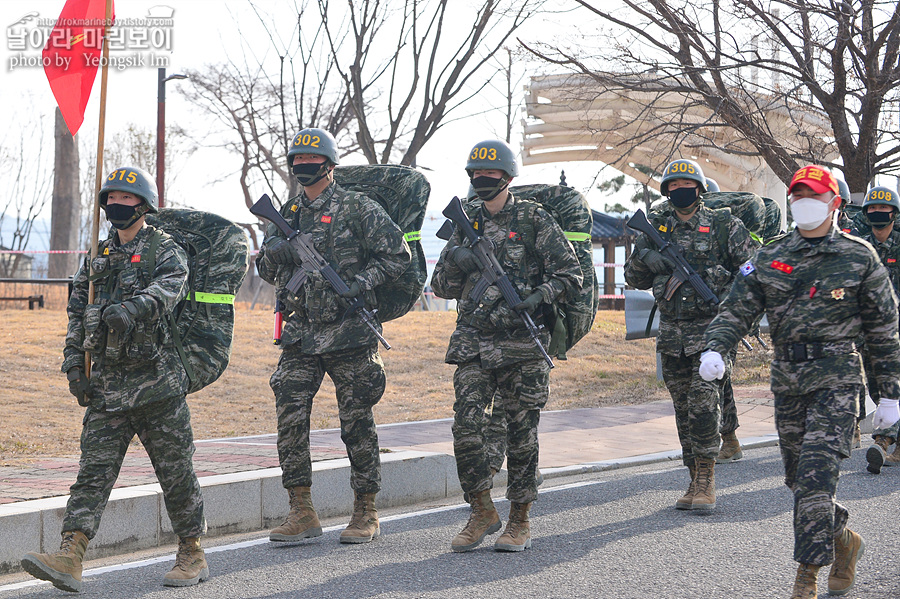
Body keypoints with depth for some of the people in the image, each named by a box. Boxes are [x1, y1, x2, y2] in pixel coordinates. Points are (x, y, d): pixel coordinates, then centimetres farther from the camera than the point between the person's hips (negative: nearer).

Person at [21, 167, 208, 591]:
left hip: (157, 382, -5)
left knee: (176, 472, 2)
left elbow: (168, 288, -21)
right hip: (107, 384, 5)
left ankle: (192, 555, 17)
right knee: (94, 470, -5)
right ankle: (69, 559, -14)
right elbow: (77, 313, 18)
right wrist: (75, 364, 7)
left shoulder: (166, 250, 0)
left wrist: (132, 308, -40)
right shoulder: (97, 257, 17)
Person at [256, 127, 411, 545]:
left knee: (356, 422, 1)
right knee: (290, 416, -4)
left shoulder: (358, 208, -2)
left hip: (348, 333, -4)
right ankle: (301, 514, 3)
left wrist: (362, 282, -17)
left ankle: (366, 514, 12)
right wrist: (273, 253, -7)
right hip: (300, 333, 5)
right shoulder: (287, 213, 14)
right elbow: (266, 269, 17)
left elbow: (398, 254, -3)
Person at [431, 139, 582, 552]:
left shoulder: (535, 220, 0)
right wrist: (454, 264, -6)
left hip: (523, 347, -3)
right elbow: (442, 287, 15)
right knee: (466, 426, -8)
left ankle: (520, 520, 13)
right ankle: (483, 512, 8)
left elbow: (570, 274, -2)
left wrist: (534, 300, -17)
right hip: (473, 344, 3)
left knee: (521, 434, 2)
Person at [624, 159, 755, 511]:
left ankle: (706, 481, -9)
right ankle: (696, 481, 14)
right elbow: (634, 280, 15)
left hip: (712, 327, -4)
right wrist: (644, 258, -6)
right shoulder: (655, 228, 11)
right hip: (672, 333, 4)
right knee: (684, 409, 7)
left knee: (703, 402, -15)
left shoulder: (724, 225, 1)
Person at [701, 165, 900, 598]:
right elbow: (737, 309, 4)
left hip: (836, 379, -4)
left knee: (816, 476, -15)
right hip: (787, 379, 4)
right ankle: (843, 540, 36)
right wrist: (714, 349, -17)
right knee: (799, 480, 11)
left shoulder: (859, 258, 1)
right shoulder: (770, 257, 8)